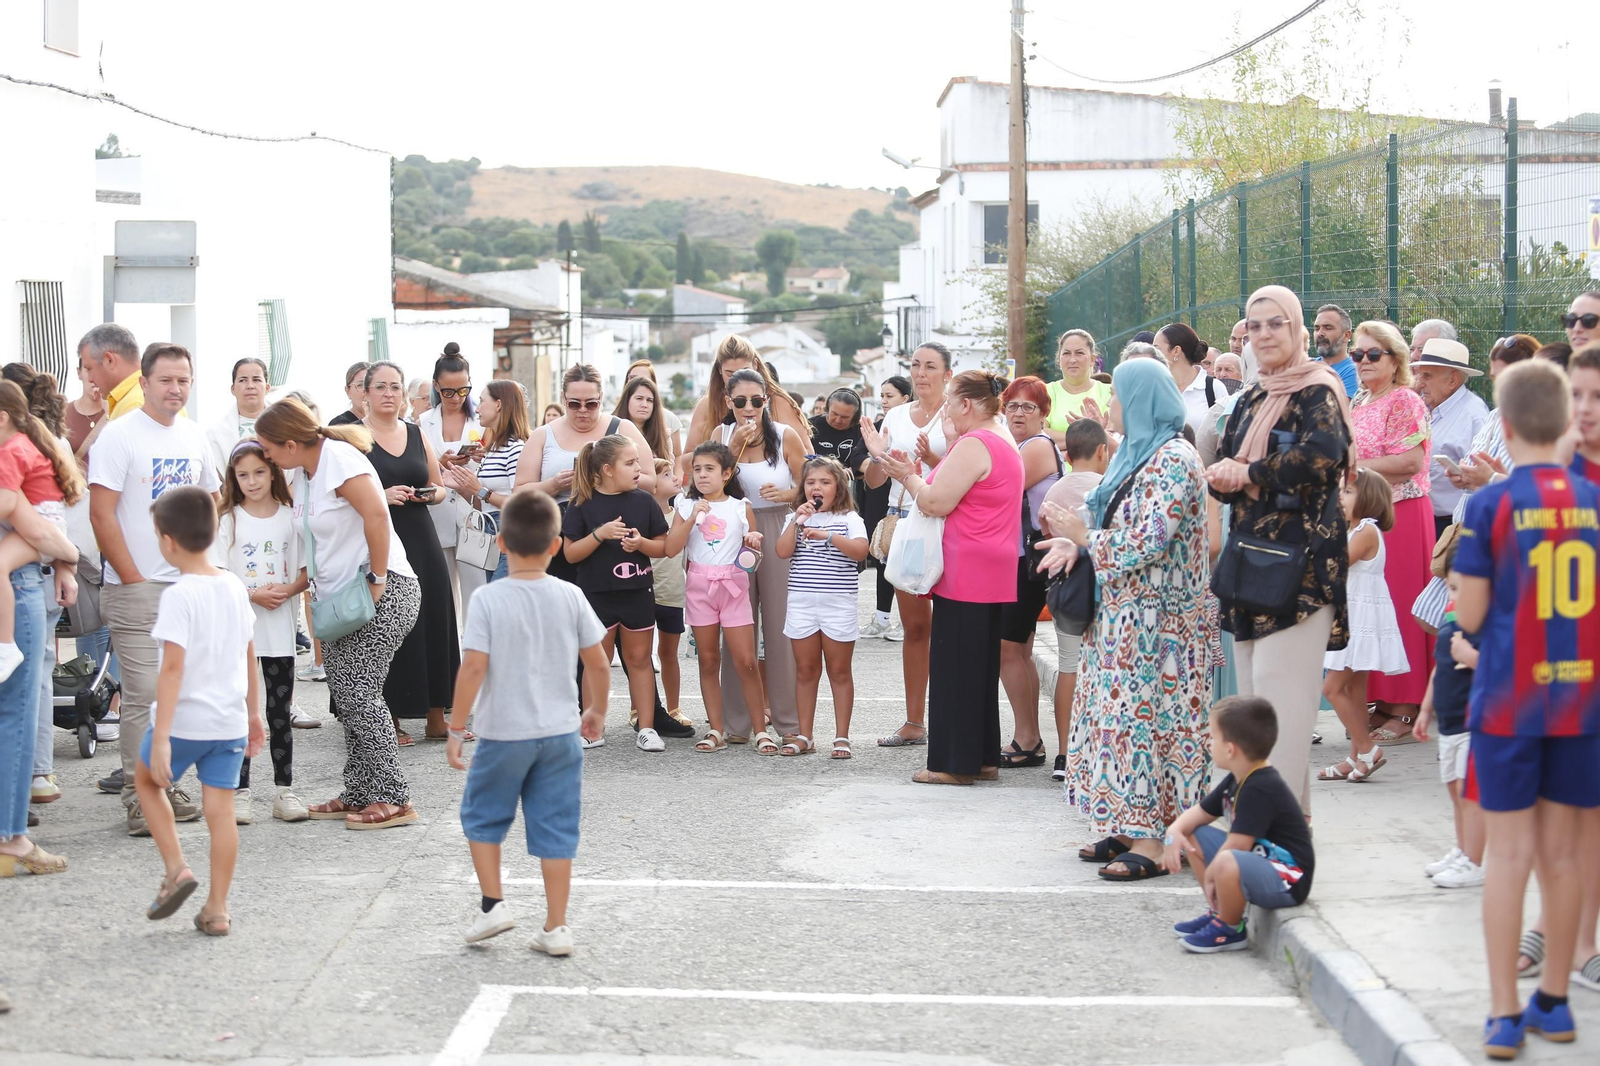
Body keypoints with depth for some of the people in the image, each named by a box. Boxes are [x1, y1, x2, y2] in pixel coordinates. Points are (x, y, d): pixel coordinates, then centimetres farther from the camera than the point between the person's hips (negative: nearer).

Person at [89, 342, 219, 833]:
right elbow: (102, 514, -13)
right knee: (144, 694, -9)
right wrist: (133, 579, -14)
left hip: (189, 585, 6)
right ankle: (139, 797, -3)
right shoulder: (119, 434, -9)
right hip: (137, 587, -6)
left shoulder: (193, 436, 11)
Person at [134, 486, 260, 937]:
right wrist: (254, 714, 25)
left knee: (146, 780, 20)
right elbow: (250, 657, 14)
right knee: (221, 808, 6)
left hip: (185, 719, -5)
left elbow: (173, 668, -20)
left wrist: (160, 737, -21)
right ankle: (217, 910, 9)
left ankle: (176, 869, 9)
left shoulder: (179, 595, -15)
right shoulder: (234, 587, 6)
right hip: (230, 722, 5)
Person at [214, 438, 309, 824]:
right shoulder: (227, 520, 1)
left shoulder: (290, 517, 4)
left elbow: (305, 572, 6)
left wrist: (287, 590, -14)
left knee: (281, 713, 6)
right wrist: (254, 595, -17)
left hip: (280, 629, 1)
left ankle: (284, 791, 13)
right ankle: (239, 793, 5)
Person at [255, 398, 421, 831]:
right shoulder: (303, 472, 13)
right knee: (344, 700, 9)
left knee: (359, 694, -12)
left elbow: (376, 516, -25)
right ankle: (360, 795, 16)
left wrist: (377, 581, -22)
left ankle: (392, 799, -8)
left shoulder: (339, 458, -15)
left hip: (381, 594, -10)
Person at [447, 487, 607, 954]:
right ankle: (555, 928, 10)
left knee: (482, 816, 19)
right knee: (555, 829, 7)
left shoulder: (488, 600, -12)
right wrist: (596, 711, 19)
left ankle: (493, 903, 14)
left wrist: (456, 728, -8)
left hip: (503, 734, -2)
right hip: (559, 733, 2)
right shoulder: (570, 598, -3)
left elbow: (474, 667, -16)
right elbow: (598, 664, 2)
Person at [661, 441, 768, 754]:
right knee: (708, 661, 6)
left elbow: (754, 551, 10)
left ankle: (760, 730, 1)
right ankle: (716, 731, 13)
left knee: (746, 661, -5)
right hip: (699, 586, 2)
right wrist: (693, 518, -15)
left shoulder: (741, 508, 3)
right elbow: (671, 549, -6)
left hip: (733, 586, -1)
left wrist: (754, 543, -13)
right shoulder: (687, 507, 4)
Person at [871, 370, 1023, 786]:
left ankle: (955, 763, -2)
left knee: (954, 666, -5)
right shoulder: (1004, 445, 17)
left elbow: (936, 503, -17)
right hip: (994, 577, 10)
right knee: (981, 666, 14)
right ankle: (983, 758, 18)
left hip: (965, 575, -10)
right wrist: (918, 472, 17)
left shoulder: (972, 445, -15)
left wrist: (907, 476, -2)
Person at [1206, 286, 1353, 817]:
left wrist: (1250, 473, -14)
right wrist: (1221, 475, -9)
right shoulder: (1251, 399, 18)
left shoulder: (1317, 390, -6)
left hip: (1301, 562, -8)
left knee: (1280, 687, -12)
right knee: (1251, 687, 8)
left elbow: (1323, 455, -24)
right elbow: (1222, 465, 16)